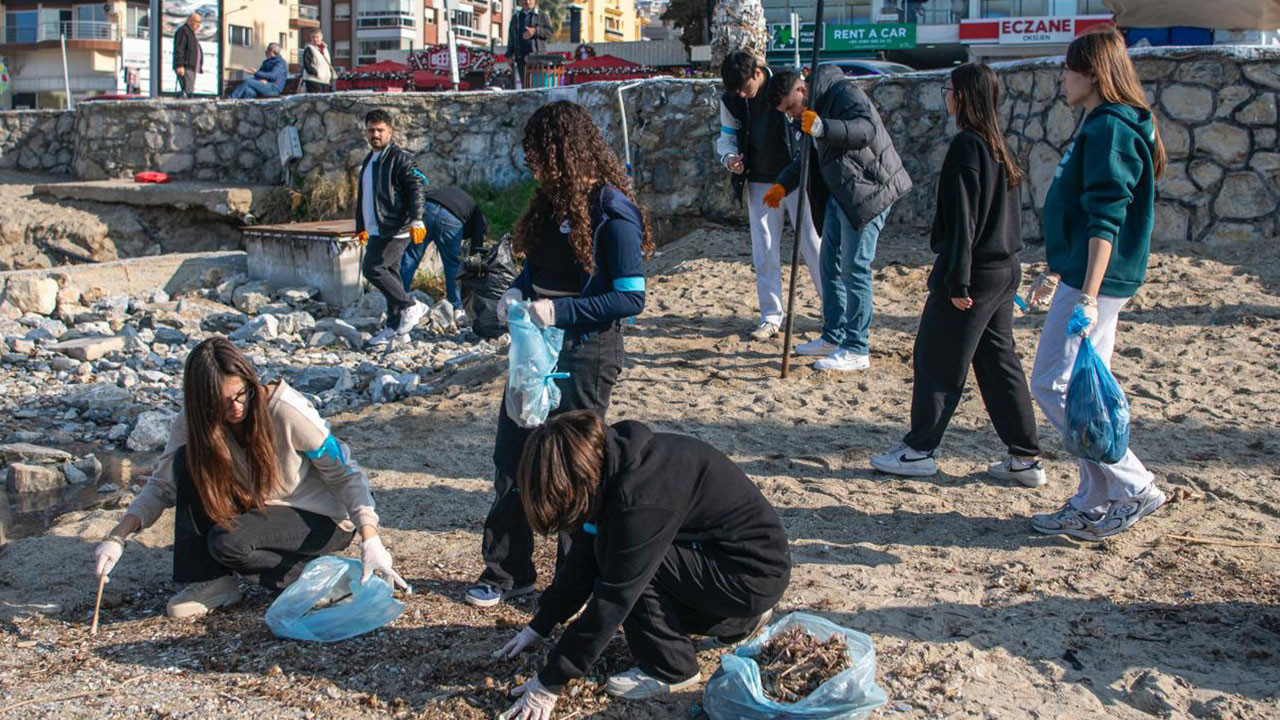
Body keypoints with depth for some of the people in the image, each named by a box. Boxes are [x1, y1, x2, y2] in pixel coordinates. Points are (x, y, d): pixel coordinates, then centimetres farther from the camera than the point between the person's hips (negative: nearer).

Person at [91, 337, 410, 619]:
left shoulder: (288, 411, -26)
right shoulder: (195, 421, -12)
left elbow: (346, 476, -21)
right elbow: (162, 486, -6)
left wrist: (371, 542, -32)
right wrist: (117, 537, -22)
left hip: (323, 519, -5)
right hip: (260, 509, 6)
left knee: (227, 542, -30)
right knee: (189, 462, -17)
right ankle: (213, 581, -8)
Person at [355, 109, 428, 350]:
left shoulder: (400, 158, -8)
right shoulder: (369, 160, 19)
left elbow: (418, 187, -18)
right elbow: (364, 197, 28)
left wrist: (416, 219, -29)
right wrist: (362, 227, 29)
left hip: (395, 230, -9)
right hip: (377, 230, 9)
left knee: (372, 268, -18)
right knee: (390, 274, 10)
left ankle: (411, 306, -6)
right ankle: (395, 328, 16)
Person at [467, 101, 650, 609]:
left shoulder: (613, 213, -17)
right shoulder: (553, 201, 6)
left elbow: (631, 298, -19)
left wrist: (559, 311, -24)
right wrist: (518, 291, -4)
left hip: (586, 352, -8)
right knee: (511, 453, 12)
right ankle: (507, 572, 26)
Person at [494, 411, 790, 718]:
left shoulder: (643, 496, -30)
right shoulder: (612, 461, -4)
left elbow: (612, 600, -25)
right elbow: (583, 560, 5)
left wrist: (550, 682, -18)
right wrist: (537, 628, 9)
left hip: (756, 576, -9)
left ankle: (670, 669, -2)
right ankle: (738, 622, 20)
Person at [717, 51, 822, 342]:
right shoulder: (730, 100, -2)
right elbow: (726, 137, 11)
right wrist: (729, 158, -12)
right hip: (760, 183, 3)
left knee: (813, 246, 0)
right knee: (764, 255, 4)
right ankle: (771, 318, 14)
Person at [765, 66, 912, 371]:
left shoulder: (844, 92, -15)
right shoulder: (812, 110, 15)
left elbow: (866, 128, -32)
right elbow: (809, 156, 26)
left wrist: (823, 128, -44)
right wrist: (783, 184, 14)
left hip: (867, 190, -10)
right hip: (839, 194, 10)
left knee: (854, 268, -9)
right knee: (830, 264, 15)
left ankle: (857, 350, -4)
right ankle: (834, 337, 26)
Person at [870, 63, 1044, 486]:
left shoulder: (966, 145, -15)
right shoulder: (997, 145, 12)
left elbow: (962, 218, -18)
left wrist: (957, 281, -18)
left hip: (974, 272, -9)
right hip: (1005, 270, 9)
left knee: (935, 359, 3)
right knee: (998, 361, 12)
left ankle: (919, 451, 13)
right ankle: (1026, 459, 15)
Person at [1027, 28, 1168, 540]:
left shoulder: (1109, 128, -15)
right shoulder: (1101, 126, 16)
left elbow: (1106, 220, -23)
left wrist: (1088, 295, -28)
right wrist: (1057, 272, 30)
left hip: (1094, 282, -10)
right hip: (1084, 277, 10)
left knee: (1054, 386, -8)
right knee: (1079, 390, 12)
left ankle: (1134, 489, -1)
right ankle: (1096, 504, 19)